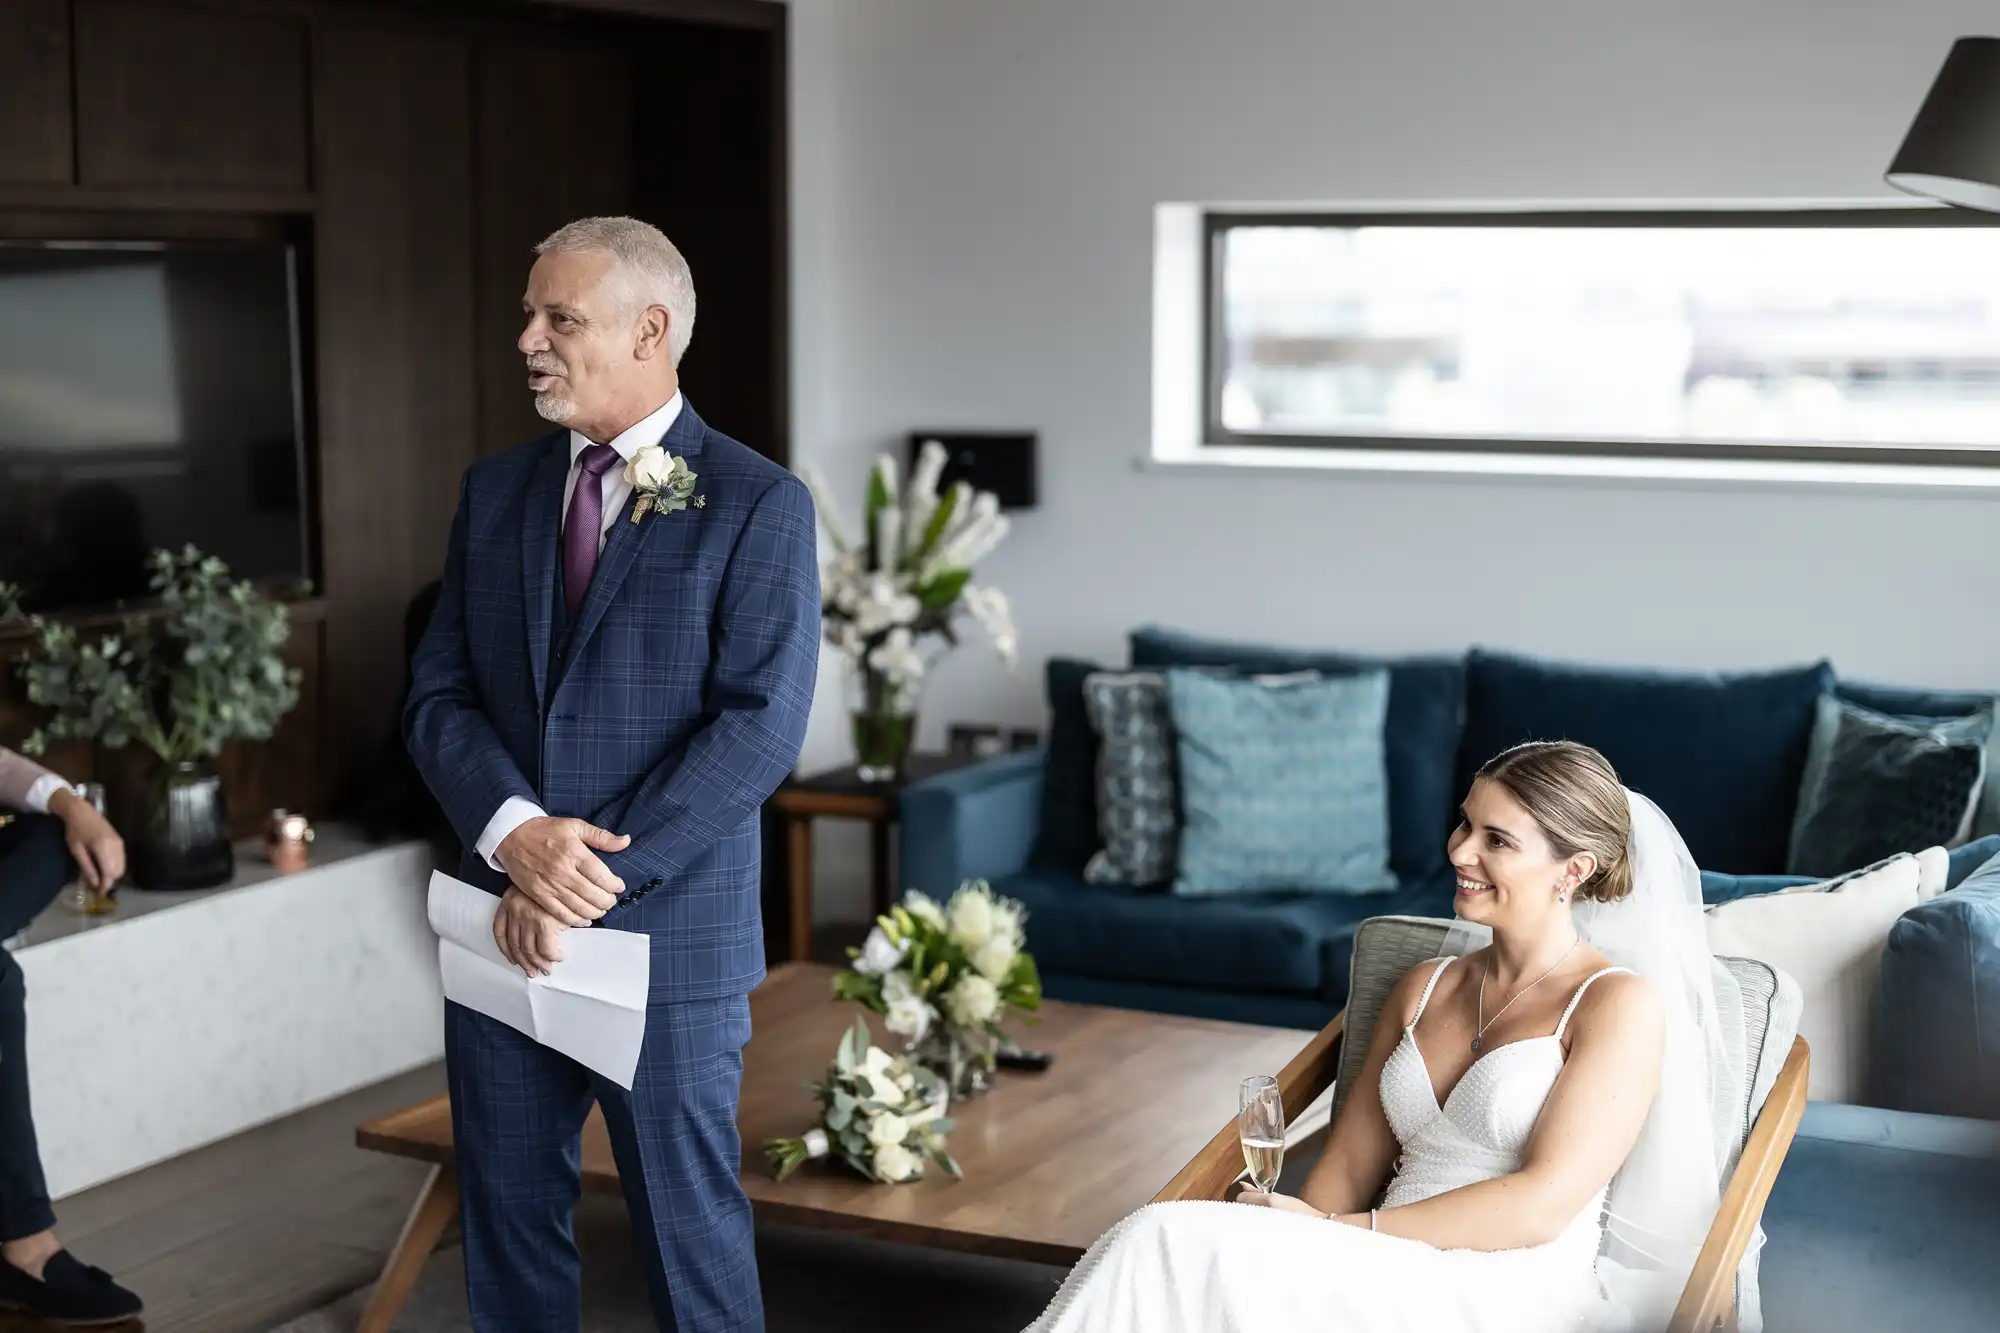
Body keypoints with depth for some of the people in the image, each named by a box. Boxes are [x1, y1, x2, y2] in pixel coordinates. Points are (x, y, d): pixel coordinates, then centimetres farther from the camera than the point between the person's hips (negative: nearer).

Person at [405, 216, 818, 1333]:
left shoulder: (759, 505, -7)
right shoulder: (496, 489, 9)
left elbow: (760, 728, -14)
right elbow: (440, 695, 6)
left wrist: (595, 882, -18)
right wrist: (515, 831, -14)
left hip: (669, 935, -5)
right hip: (505, 930, 5)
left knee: (692, 1231, 6)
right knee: (508, 1218, 15)